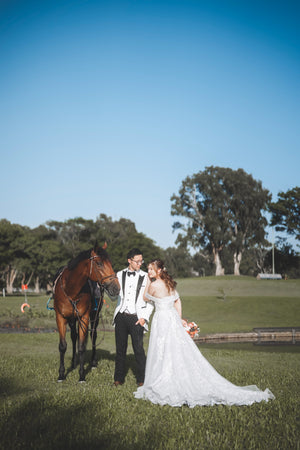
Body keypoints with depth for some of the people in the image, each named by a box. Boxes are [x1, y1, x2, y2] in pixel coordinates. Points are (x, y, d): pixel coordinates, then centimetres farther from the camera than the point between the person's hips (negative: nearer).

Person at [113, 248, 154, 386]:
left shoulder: (146, 277, 1)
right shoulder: (120, 275, 7)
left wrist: (144, 317, -6)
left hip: (136, 318, -2)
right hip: (121, 317, 2)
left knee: (139, 349, -3)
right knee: (120, 348, 9)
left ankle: (141, 379, 10)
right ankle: (119, 378, 21)